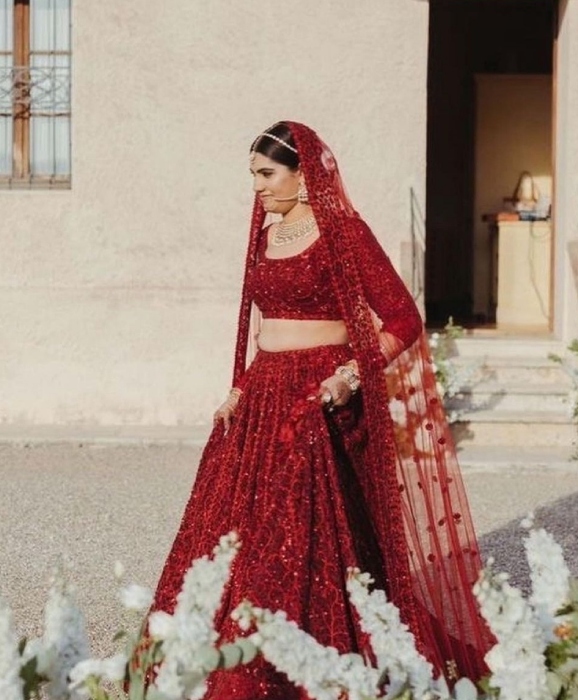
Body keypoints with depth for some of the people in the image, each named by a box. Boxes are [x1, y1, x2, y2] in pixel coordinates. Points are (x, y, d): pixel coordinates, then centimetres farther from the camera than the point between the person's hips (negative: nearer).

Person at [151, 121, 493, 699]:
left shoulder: (341, 232, -9)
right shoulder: (266, 234, 13)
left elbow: (403, 320, -12)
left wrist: (351, 375, -22)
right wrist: (241, 390, 12)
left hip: (318, 403, -7)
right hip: (262, 399, 8)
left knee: (305, 543, -7)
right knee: (239, 535, 6)